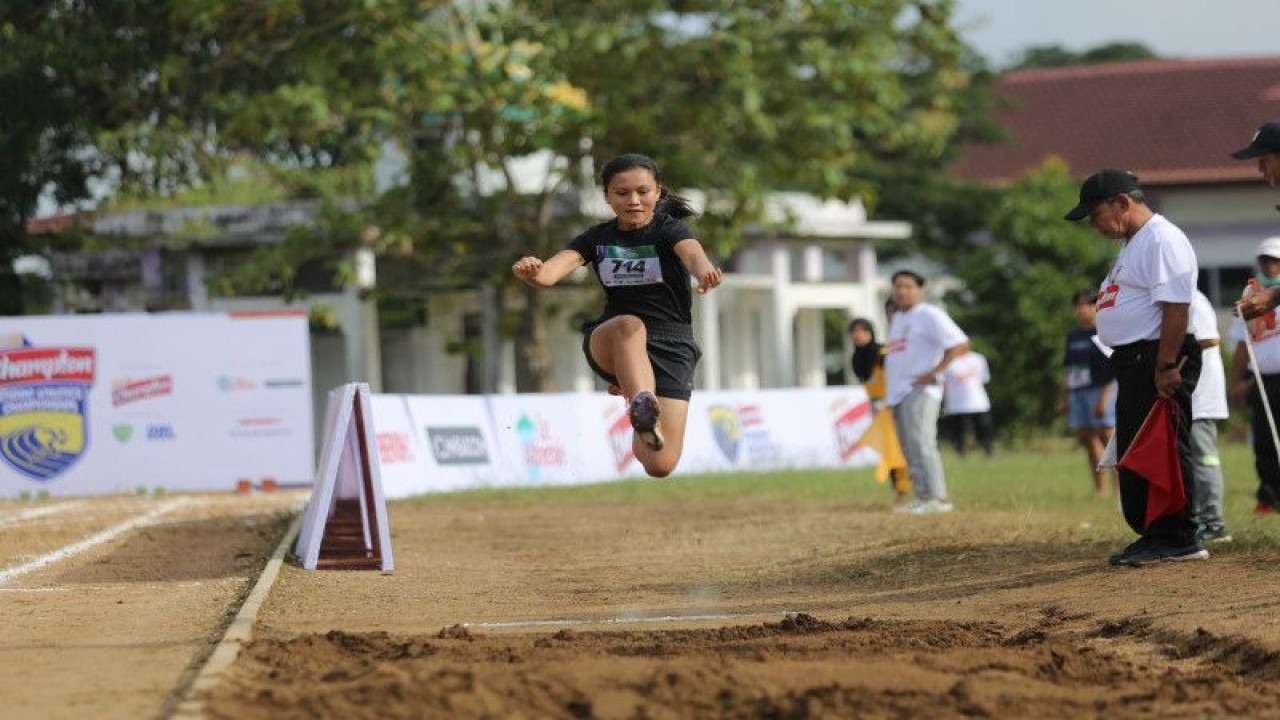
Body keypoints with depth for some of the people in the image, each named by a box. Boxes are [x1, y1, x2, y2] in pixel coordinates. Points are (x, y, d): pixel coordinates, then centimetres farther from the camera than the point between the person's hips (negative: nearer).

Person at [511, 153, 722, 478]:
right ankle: (642, 405, -60)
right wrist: (532, 271, -38)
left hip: (672, 343, -1)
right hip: (607, 342, 1)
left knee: (661, 465, -10)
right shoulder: (597, 238, 4)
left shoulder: (670, 229, -5)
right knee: (630, 326, -37)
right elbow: (549, 273, -12)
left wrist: (705, 270, -55)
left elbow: (691, 252, -30)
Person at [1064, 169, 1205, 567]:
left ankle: (1179, 540, -7)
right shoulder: (1132, 244, 20)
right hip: (1133, 363, 11)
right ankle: (1153, 536, 18)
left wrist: (1166, 367, -25)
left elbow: (1175, 306, -22)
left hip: (1158, 362, -11)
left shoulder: (1162, 240, -14)